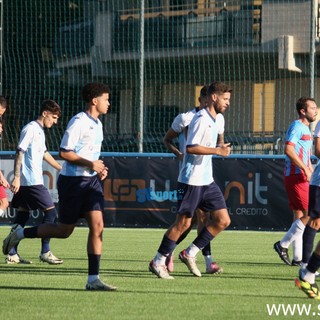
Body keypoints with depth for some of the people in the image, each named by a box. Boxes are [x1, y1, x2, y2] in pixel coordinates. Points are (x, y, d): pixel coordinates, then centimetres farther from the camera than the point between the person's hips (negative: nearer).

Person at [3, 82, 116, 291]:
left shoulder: (97, 124, 14)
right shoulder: (78, 122, -14)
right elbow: (64, 152, -17)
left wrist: (99, 168, 8)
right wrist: (89, 164, -21)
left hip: (91, 180, 7)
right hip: (72, 180, -7)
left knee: (97, 226, -6)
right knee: (64, 230, 1)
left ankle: (93, 279, -7)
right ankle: (19, 234, 20)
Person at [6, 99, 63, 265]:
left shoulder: (39, 131, 18)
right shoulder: (30, 129, -11)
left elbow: (44, 153, 32)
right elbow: (19, 152, -16)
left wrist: (62, 169, 40)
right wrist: (16, 177, -22)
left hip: (26, 183, 10)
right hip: (32, 181, -10)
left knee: (22, 214, 9)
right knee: (50, 211, -8)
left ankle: (12, 254, 9)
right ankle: (45, 252, -6)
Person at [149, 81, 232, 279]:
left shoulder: (213, 121, 15)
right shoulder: (201, 119, -14)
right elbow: (191, 147, -23)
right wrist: (217, 150, -22)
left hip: (207, 181, 9)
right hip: (191, 180, -9)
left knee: (223, 220, 1)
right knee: (183, 223, -5)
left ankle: (190, 254, 10)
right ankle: (158, 262, 7)